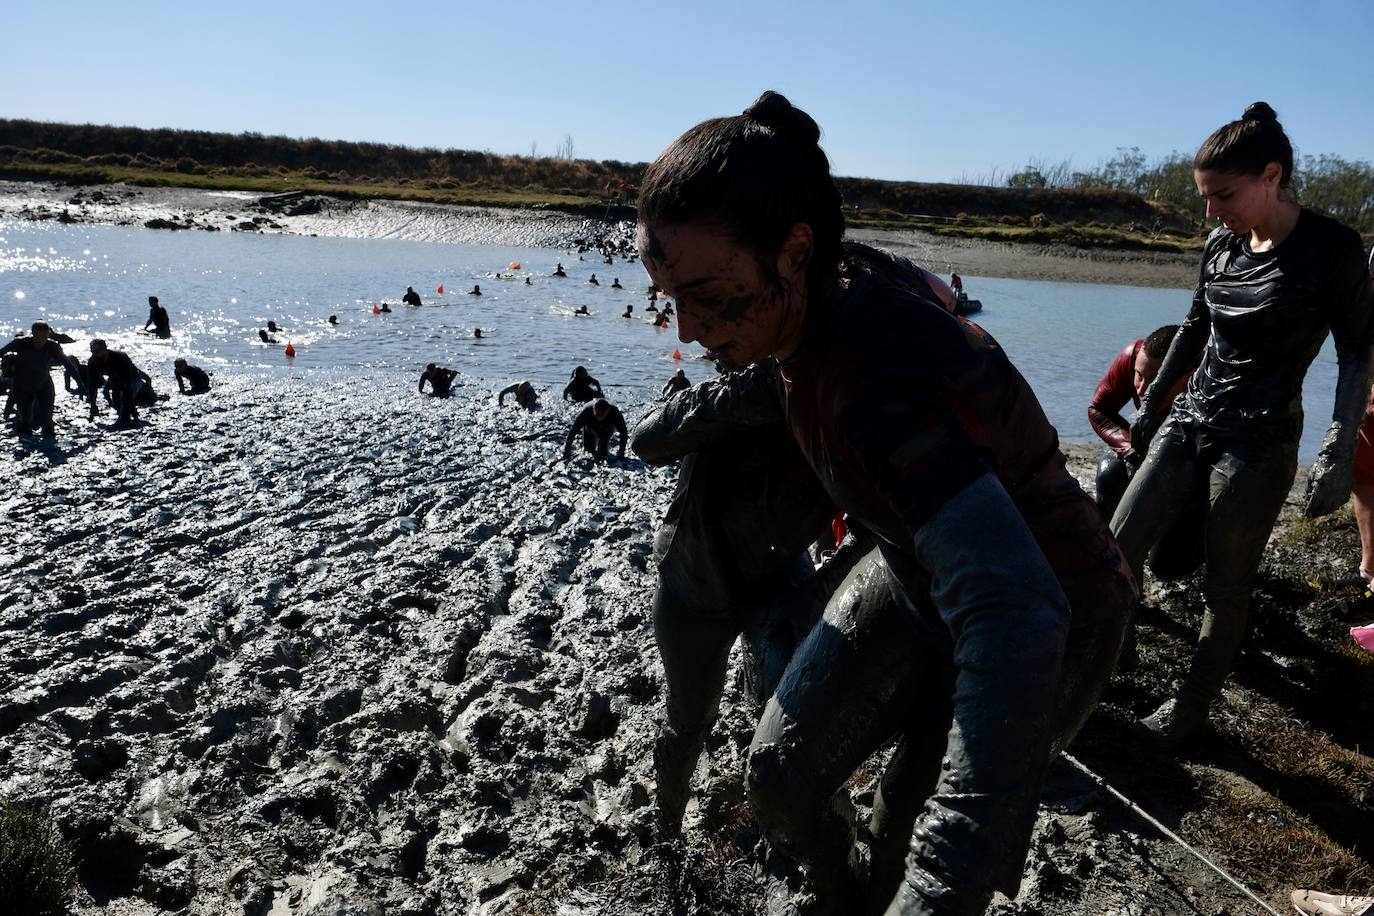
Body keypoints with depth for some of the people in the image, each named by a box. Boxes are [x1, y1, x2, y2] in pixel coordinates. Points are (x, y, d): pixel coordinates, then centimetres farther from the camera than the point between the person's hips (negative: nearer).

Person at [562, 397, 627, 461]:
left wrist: (621, 453, -31)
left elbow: (623, 432, -29)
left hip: (606, 431, -1)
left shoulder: (614, 412, -40)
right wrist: (566, 451, -38)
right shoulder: (586, 412, -41)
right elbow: (573, 431, -37)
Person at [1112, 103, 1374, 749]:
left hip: (1260, 442, -5)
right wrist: (1152, 403, 23)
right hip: (1190, 422, 6)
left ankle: (1191, 708, 19)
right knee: (1118, 550, 1)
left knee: (1224, 590, 3)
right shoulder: (1221, 245, 5)